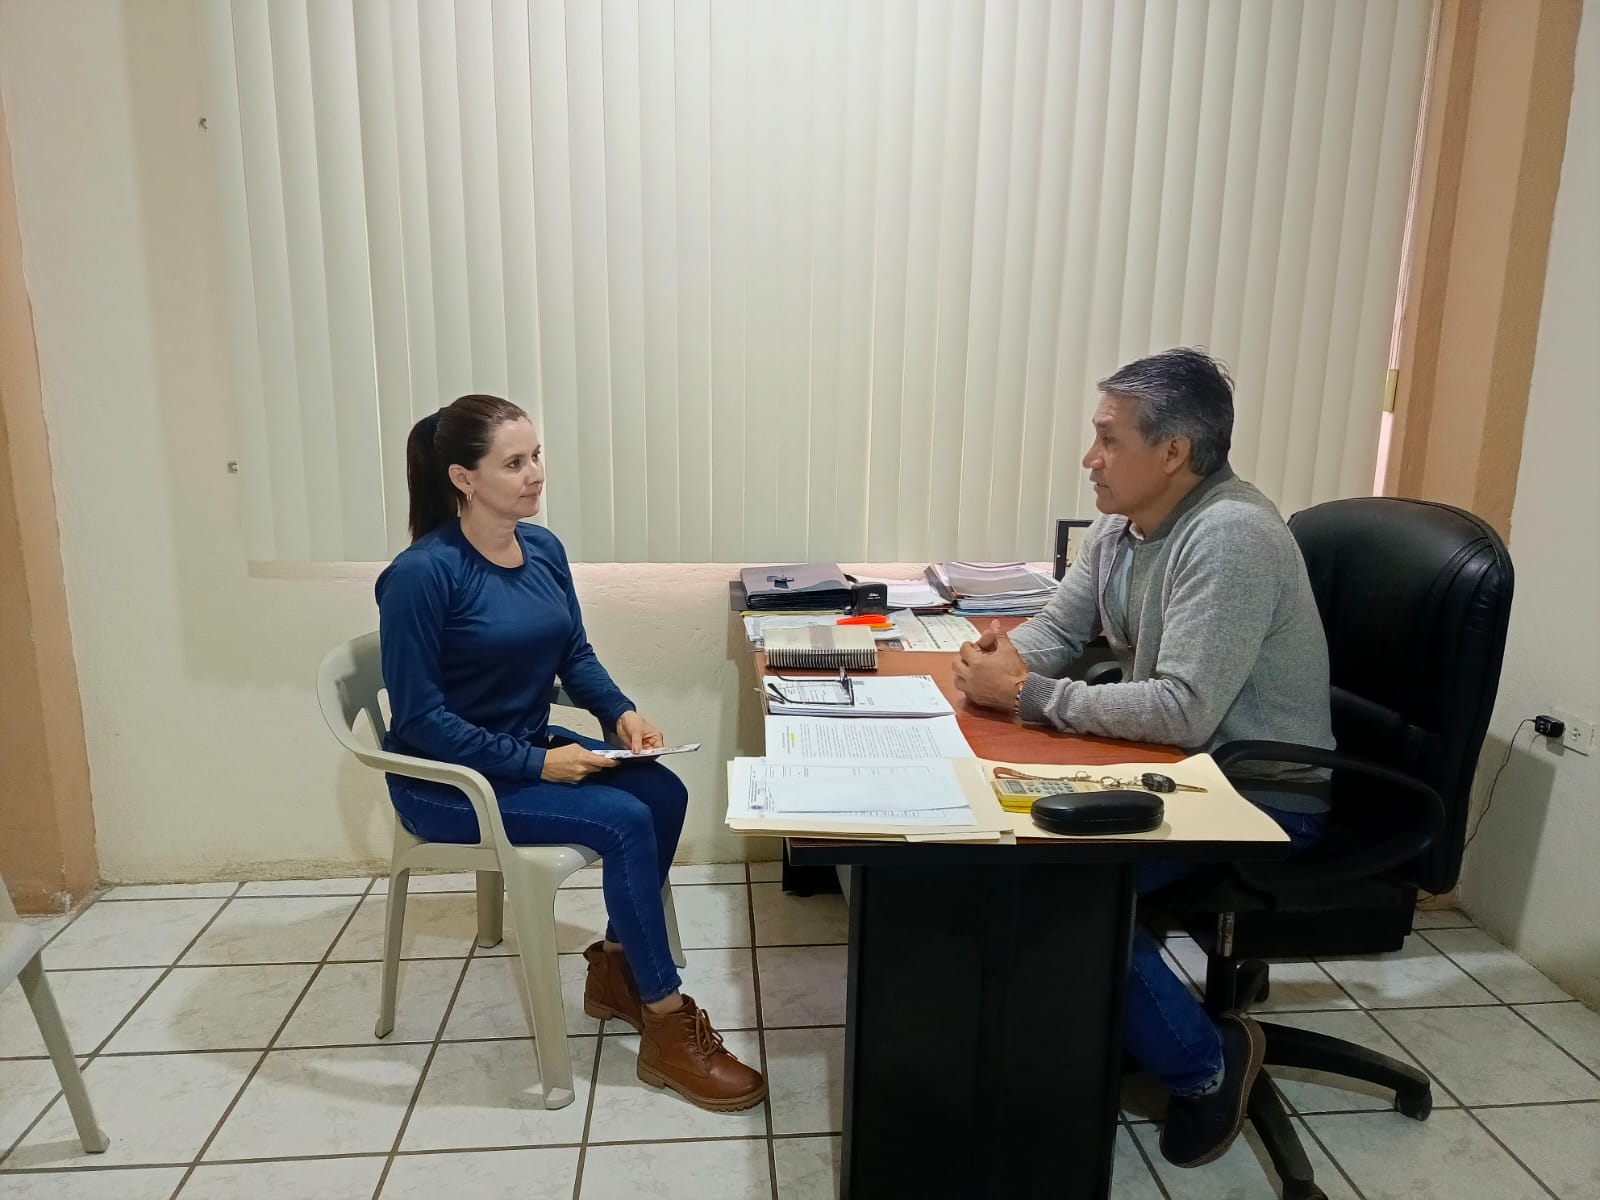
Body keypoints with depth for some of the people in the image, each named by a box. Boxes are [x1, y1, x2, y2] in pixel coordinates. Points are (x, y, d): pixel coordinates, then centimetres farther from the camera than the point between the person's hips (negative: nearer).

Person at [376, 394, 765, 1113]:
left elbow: (575, 655, 10)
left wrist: (621, 712, -10)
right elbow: (418, 717, -21)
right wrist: (537, 764, -24)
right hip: (447, 780, -7)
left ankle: (616, 968, 7)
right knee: (626, 822, -22)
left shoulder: (543, 548, 0)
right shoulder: (421, 574, -22)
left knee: (664, 792, -13)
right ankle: (666, 1027, -8)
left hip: (529, 749, 7)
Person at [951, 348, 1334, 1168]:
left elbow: (1182, 712, -33)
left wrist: (1025, 693, -27)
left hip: (1261, 796, -8)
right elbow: (1055, 630, 10)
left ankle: (1206, 1059, 3)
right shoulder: (1119, 528, 2)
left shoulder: (1230, 538, -26)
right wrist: (1001, 657, -14)